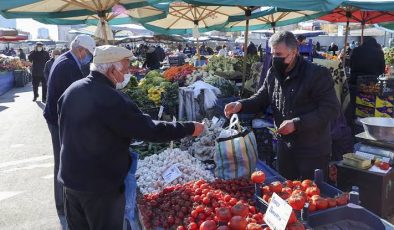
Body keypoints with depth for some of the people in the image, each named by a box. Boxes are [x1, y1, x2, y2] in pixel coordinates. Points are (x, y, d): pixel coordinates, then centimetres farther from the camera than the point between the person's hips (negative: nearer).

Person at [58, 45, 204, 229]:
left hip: (70, 178, 8)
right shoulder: (111, 99, -25)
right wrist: (190, 128, -13)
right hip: (100, 185, -8)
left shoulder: (72, 90, 2)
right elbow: (148, 129, -23)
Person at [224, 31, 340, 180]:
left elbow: (331, 109, -19)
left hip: (312, 152, -6)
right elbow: (261, 98, 11)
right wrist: (241, 105, -9)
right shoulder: (273, 73, 3)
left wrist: (297, 124, -25)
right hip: (284, 147, 6)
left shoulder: (316, 74, -17)